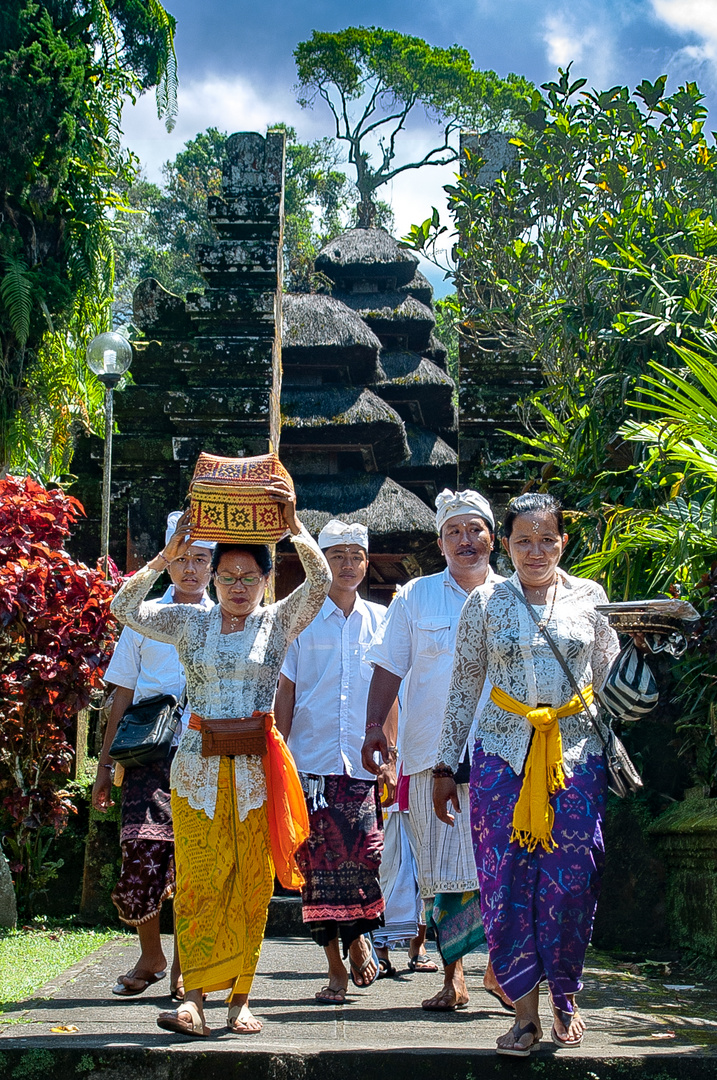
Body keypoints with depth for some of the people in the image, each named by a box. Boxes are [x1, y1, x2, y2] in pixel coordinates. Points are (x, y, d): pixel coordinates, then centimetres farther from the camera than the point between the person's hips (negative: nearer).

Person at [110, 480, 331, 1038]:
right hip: (199, 765, 1)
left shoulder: (279, 622, 6)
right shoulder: (190, 622, 10)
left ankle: (241, 997, 9)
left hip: (258, 766, 0)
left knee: (252, 884, 0)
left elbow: (321, 581, -8)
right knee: (198, 880, -6)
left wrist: (294, 524, -19)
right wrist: (168, 555, -8)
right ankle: (194, 1000, -7)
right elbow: (125, 608, 0)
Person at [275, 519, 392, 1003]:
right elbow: (285, 692, 8)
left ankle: (359, 936, 22)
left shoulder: (380, 620, 10)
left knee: (364, 857, -7)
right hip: (312, 762, -1)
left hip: (363, 763, 1)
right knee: (318, 864, -1)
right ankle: (336, 968, 11)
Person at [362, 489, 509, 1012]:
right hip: (433, 752, 0)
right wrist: (375, 725, -1)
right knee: (443, 868, 2)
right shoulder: (415, 596, 10)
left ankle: (499, 967, 12)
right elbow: (389, 667, 9)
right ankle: (453, 977, 11)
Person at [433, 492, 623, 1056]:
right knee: (507, 885, -3)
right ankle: (526, 1011, 6)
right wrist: (445, 767, 7)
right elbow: (463, 689, 9)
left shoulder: (590, 596, 6)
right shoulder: (486, 603, 5)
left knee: (571, 883, -1)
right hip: (502, 755, 0)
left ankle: (565, 998, 19)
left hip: (576, 755, 0)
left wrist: (619, 758, 12)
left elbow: (609, 680, 14)